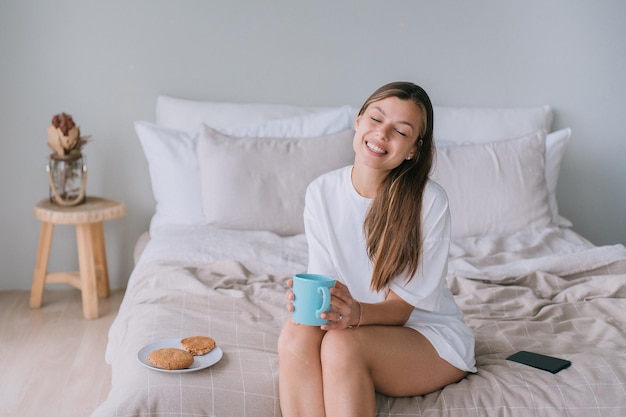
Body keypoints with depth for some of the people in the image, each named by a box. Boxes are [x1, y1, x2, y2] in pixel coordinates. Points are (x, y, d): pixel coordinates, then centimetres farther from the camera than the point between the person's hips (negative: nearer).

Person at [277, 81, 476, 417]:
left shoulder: (430, 201, -16)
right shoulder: (322, 192, -3)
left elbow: (407, 303, -15)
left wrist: (357, 313, -36)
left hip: (431, 336, -3)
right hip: (362, 328, 4)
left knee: (343, 343, -33)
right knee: (296, 333, -29)